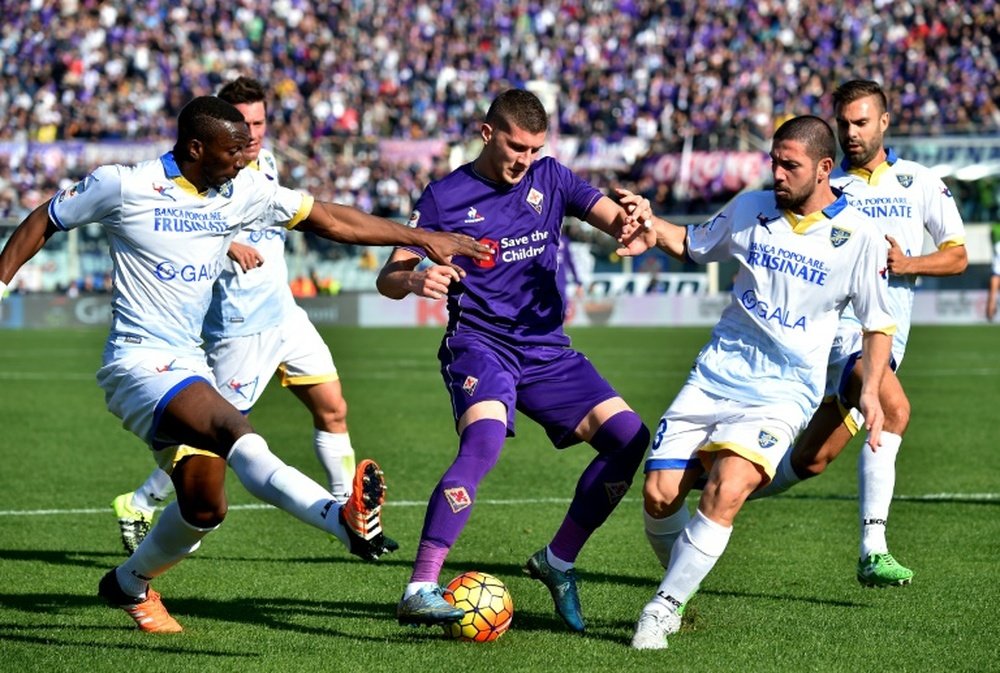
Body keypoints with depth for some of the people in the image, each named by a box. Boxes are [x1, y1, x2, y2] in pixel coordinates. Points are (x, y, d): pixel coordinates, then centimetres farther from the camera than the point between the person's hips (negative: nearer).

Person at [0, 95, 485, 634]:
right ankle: (345, 519, -51)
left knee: (204, 507, 3)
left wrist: (421, 238, 9)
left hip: (190, 365, 8)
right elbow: (43, 222, 4)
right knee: (234, 429, -31)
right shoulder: (123, 187, -8)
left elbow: (327, 219, 11)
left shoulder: (243, 193, 6)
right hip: (138, 363, -8)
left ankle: (129, 585, 30)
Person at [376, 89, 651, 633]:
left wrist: (634, 224, -27)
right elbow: (389, 278, -3)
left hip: (547, 349, 5)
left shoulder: (549, 178, 8)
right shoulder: (445, 197, -2)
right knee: (484, 440, -32)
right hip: (479, 344, -5)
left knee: (629, 438, -8)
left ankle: (557, 561, 11)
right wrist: (415, 280, -28)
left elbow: (615, 219, -1)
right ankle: (419, 592, -35)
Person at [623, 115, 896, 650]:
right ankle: (681, 583, 21)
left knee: (725, 491, -27)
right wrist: (649, 223, 5)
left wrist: (870, 392, -6)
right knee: (658, 495, -8)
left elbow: (878, 324, 6)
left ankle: (665, 606, -13)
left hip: (783, 391, -4)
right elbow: (694, 245, 24)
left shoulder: (858, 237, -4)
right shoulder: (751, 209, 5)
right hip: (716, 374, 4)